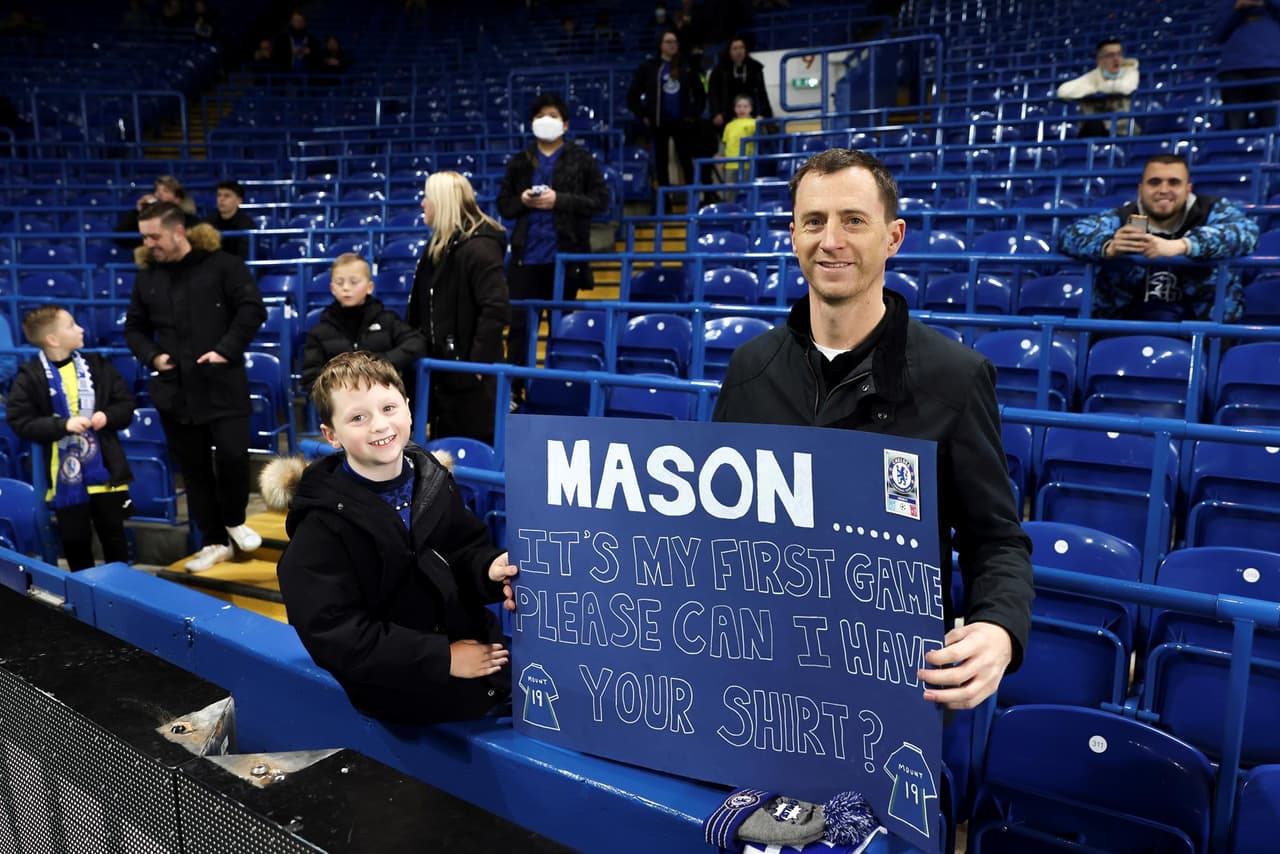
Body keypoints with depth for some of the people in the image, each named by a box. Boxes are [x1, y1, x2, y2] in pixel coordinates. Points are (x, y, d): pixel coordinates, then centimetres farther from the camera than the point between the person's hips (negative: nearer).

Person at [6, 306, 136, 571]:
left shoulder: (95, 364, 2)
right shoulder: (30, 377, -7)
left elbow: (126, 403, 7)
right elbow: (20, 422, -10)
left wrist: (107, 416, -13)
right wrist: (63, 425, -20)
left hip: (105, 468, 2)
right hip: (66, 474, -2)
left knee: (114, 534, 11)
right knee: (75, 540, 9)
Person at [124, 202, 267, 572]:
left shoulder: (221, 264, -6)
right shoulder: (146, 276, 9)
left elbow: (253, 309, -9)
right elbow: (134, 327, 18)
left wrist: (227, 350, -15)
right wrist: (151, 356, 0)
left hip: (223, 385, -4)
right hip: (173, 389, 4)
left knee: (232, 455, -10)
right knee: (194, 469, 8)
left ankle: (233, 520, 19)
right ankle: (215, 542, 20)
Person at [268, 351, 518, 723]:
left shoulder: (431, 478, 2)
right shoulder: (322, 525, -16)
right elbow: (333, 635, -19)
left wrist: (491, 569, -17)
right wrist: (441, 658, -21)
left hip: (469, 641, 7)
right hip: (395, 682, -6)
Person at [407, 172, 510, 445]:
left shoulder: (477, 248, -17)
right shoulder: (441, 245, 13)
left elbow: (496, 310, -24)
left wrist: (477, 362, -24)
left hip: (466, 369, -10)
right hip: (443, 366, 10)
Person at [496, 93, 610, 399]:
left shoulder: (582, 160, 4)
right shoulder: (519, 162, 12)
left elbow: (601, 200, -3)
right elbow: (503, 205, 13)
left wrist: (559, 200, -13)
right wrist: (522, 201, -9)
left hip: (564, 255, -2)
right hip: (526, 255, 2)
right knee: (519, 324, 2)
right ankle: (513, 389, 10)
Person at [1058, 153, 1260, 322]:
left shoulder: (1210, 212, 6)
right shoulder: (1122, 218, 8)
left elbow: (1247, 231, -15)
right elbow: (1070, 235, -7)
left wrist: (1180, 246, -28)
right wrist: (1109, 248, -28)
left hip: (1201, 318, -1)